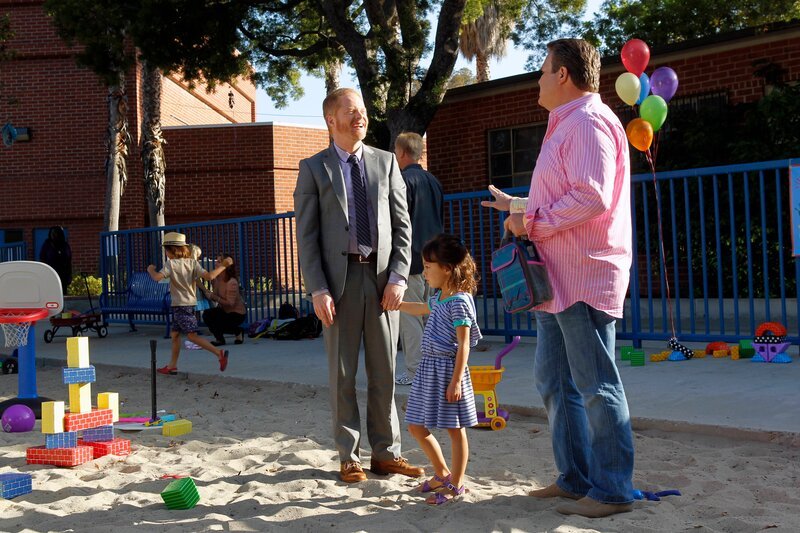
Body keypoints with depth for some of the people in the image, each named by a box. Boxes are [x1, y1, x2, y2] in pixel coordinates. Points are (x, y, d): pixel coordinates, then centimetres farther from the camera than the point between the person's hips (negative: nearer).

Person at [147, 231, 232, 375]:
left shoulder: (170, 264, -12)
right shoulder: (192, 262, 3)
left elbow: (157, 277, -24)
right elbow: (209, 276, -10)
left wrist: (151, 270, -3)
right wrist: (223, 266, 1)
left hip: (180, 305, -8)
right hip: (190, 303, 8)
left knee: (192, 336, -8)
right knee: (175, 334, 16)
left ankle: (219, 353, -18)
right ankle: (172, 366, 21)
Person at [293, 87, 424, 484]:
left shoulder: (386, 162, 10)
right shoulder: (313, 168, 4)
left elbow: (402, 226, 8)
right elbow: (306, 235, -1)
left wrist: (397, 278, -4)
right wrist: (317, 290, -10)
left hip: (382, 277, 2)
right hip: (339, 279, -2)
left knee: (384, 372, 7)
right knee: (343, 373, 4)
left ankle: (386, 453, 17)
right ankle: (348, 457, 14)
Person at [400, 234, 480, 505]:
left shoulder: (459, 302, -16)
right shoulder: (438, 298, 11)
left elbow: (463, 345, -18)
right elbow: (421, 309, 35)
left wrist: (456, 381, -21)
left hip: (449, 368, -9)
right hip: (429, 367, 9)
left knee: (455, 428, 3)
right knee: (416, 426, 13)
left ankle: (456, 483, 15)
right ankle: (442, 474, 28)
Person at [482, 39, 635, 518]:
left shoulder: (588, 122, -13)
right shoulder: (567, 125, 22)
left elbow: (591, 197, -24)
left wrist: (532, 223, -16)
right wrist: (515, 204, 33)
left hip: (584, 277, -11)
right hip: (558, 280, 11)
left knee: (596, 385, -5)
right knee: (554, 381, 15)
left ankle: (611, 490, 4)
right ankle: (575, 478, 23)